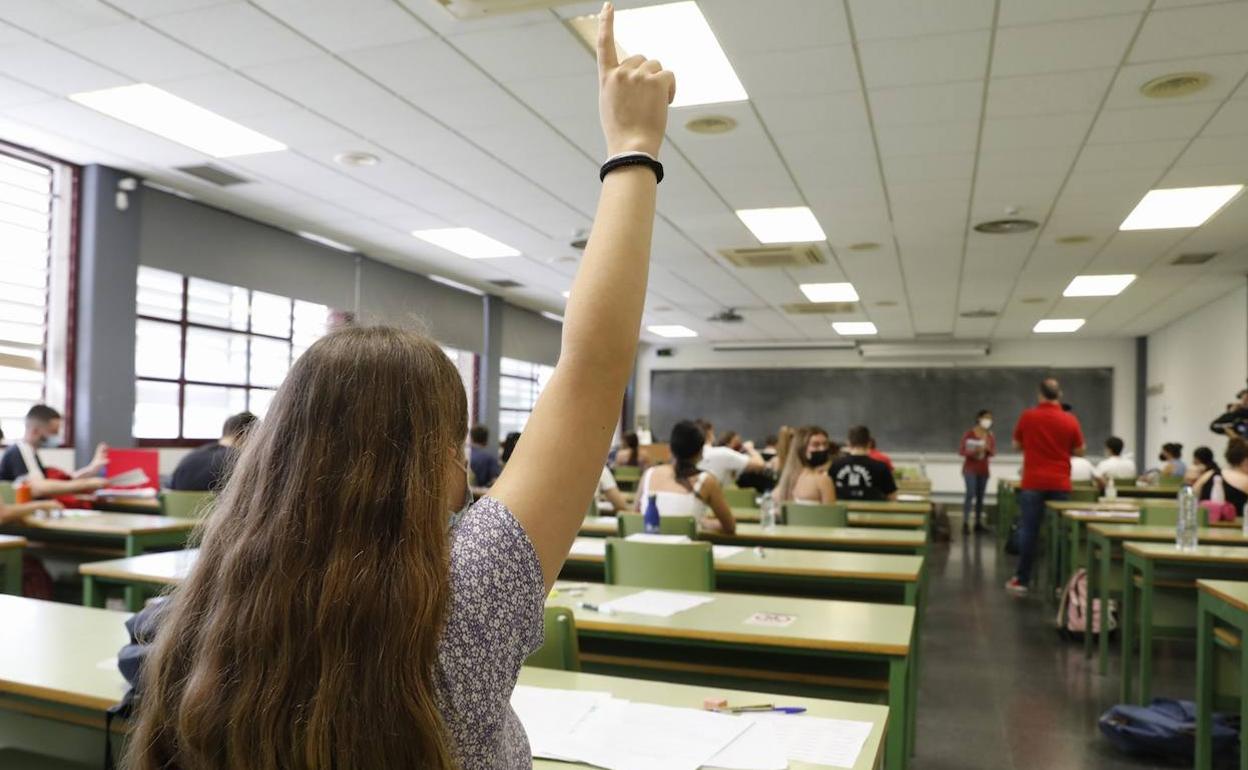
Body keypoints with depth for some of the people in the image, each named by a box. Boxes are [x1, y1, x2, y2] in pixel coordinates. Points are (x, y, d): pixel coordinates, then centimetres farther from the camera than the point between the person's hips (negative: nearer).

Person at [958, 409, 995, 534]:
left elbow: (993, 452, 3)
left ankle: (978, 523, 15)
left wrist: (988, 449, -19)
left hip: (984, 470, 5)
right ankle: (965, 523, -15)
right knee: (970, 494, -15)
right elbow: (961, 451, -9)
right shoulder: (969, 434, -8)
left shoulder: (991, 436, 5)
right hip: (970, 468, -5)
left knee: (980, 496, 8)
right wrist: (973, 451, -25)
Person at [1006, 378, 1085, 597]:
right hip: (1060, 484, 1)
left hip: (1033, 483, -1)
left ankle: (1022, 581, 6)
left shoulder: (1027, 417, -3)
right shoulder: (1070, 420, -1)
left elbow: (1017, 445, 9)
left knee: (1029, 531, 3)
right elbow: (1079, 451, 6)